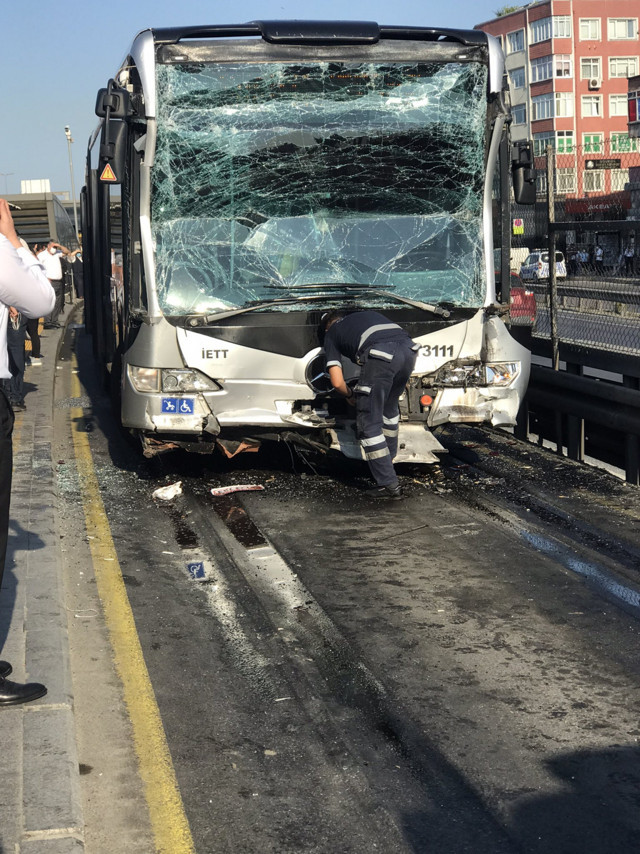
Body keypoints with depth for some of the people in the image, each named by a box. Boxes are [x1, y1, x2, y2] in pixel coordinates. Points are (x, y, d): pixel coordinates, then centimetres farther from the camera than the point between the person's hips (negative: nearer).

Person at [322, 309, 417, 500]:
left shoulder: (331, 334, 25)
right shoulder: (368, 314, 39)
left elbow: (337, 383, 15)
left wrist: (350, 395, 38)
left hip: (381, 355, -6)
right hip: (408, 350, 6)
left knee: (369, 423, 6)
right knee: (389, 408, 30)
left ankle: (389, 484, 4)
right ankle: (388, 459, 44)